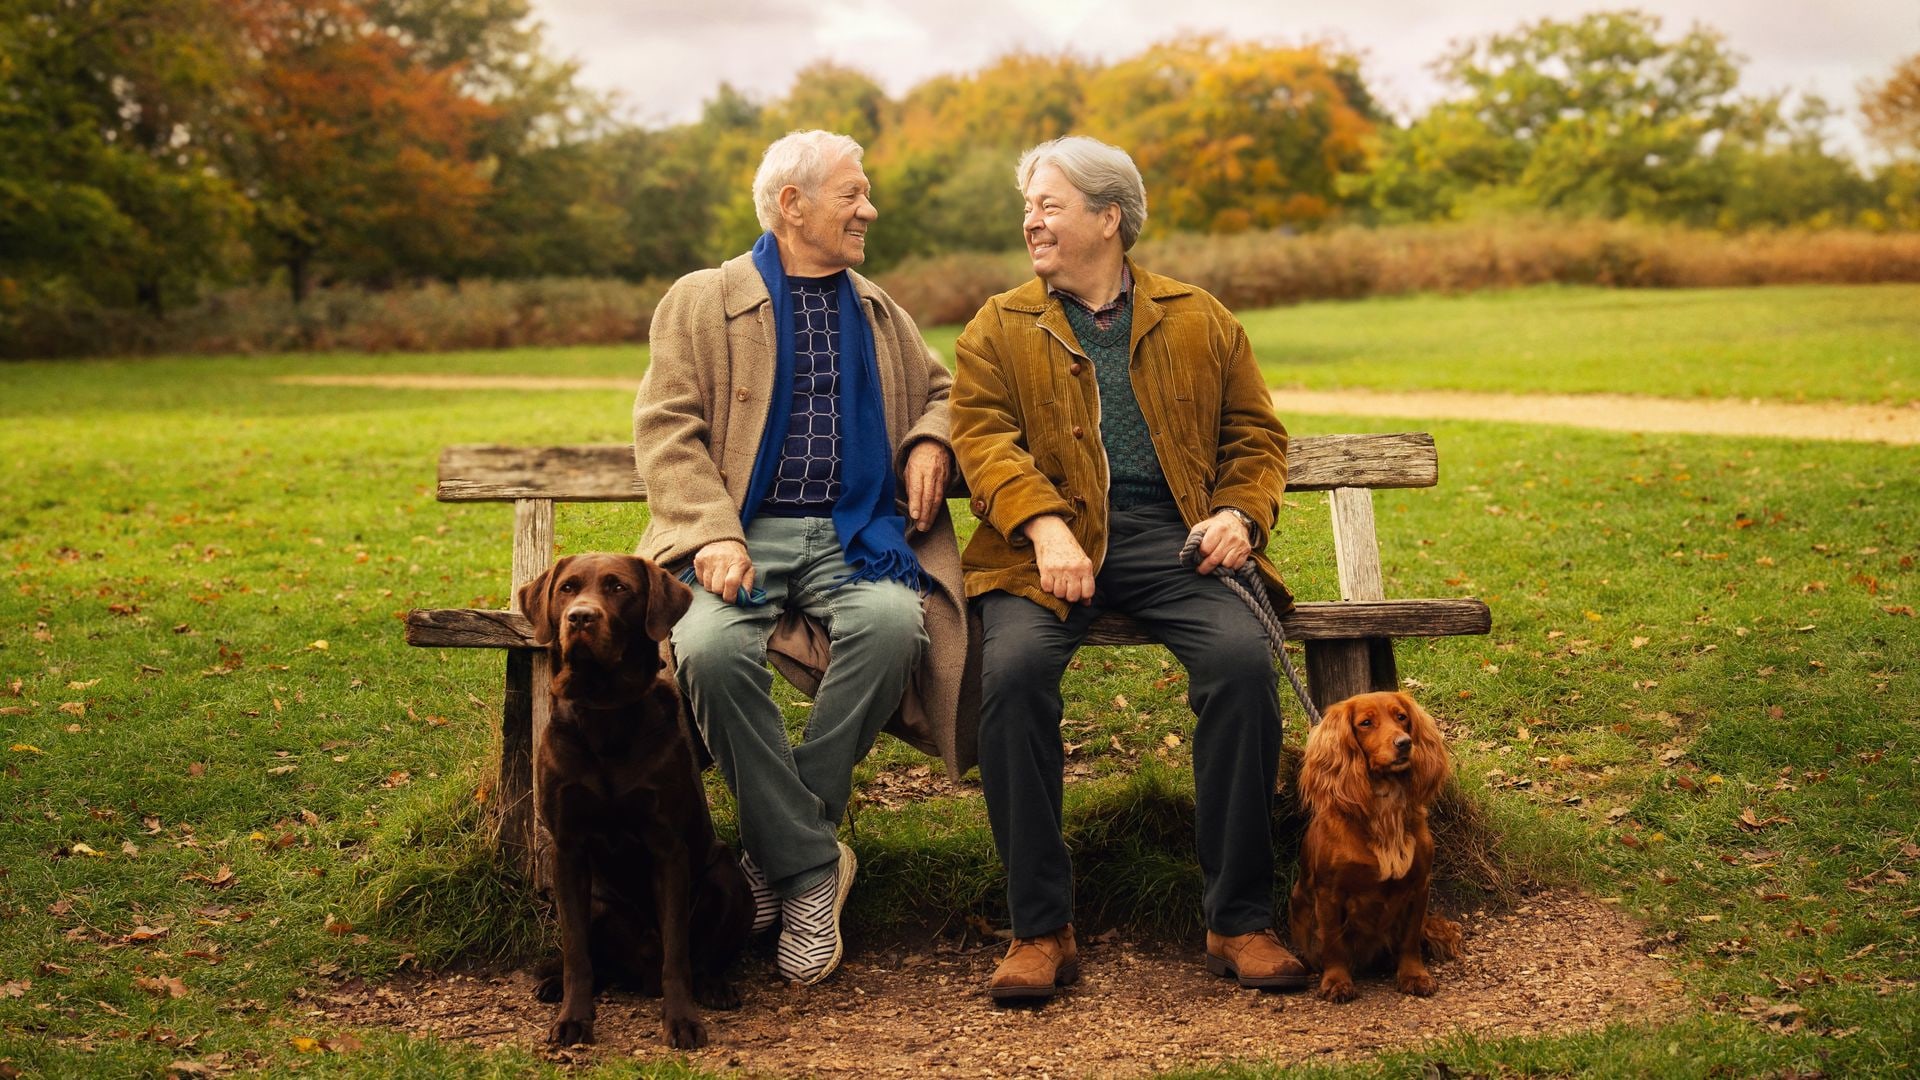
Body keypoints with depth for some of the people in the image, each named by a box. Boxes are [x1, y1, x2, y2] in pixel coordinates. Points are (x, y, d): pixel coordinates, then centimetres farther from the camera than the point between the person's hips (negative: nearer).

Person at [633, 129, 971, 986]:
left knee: (893, 623, -33)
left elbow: (942, 390, 34)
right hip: (743, 535, -2)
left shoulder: (879, 313, 24)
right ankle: (810, 866, -21)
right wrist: (714, 533, -17)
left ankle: (778, 848, -19)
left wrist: (932, 442, 9)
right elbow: (667, 429, 0)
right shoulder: (701, 303, 10)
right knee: (713, 648, -35)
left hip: (854, 538, 3)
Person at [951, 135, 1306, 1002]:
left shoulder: (1200, 321, 19)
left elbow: (1255, 434, 18)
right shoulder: (998, 330, 16)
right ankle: (1040, 930, -22)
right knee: (1013, 670, -31)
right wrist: (1043, 526, -17)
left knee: (1244, 659, -29)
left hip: (1173, 540, 1)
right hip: (1051, 544, 0)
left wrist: (1241, 514, -3)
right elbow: (984, 436, 1)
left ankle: (1240, 921, -17)